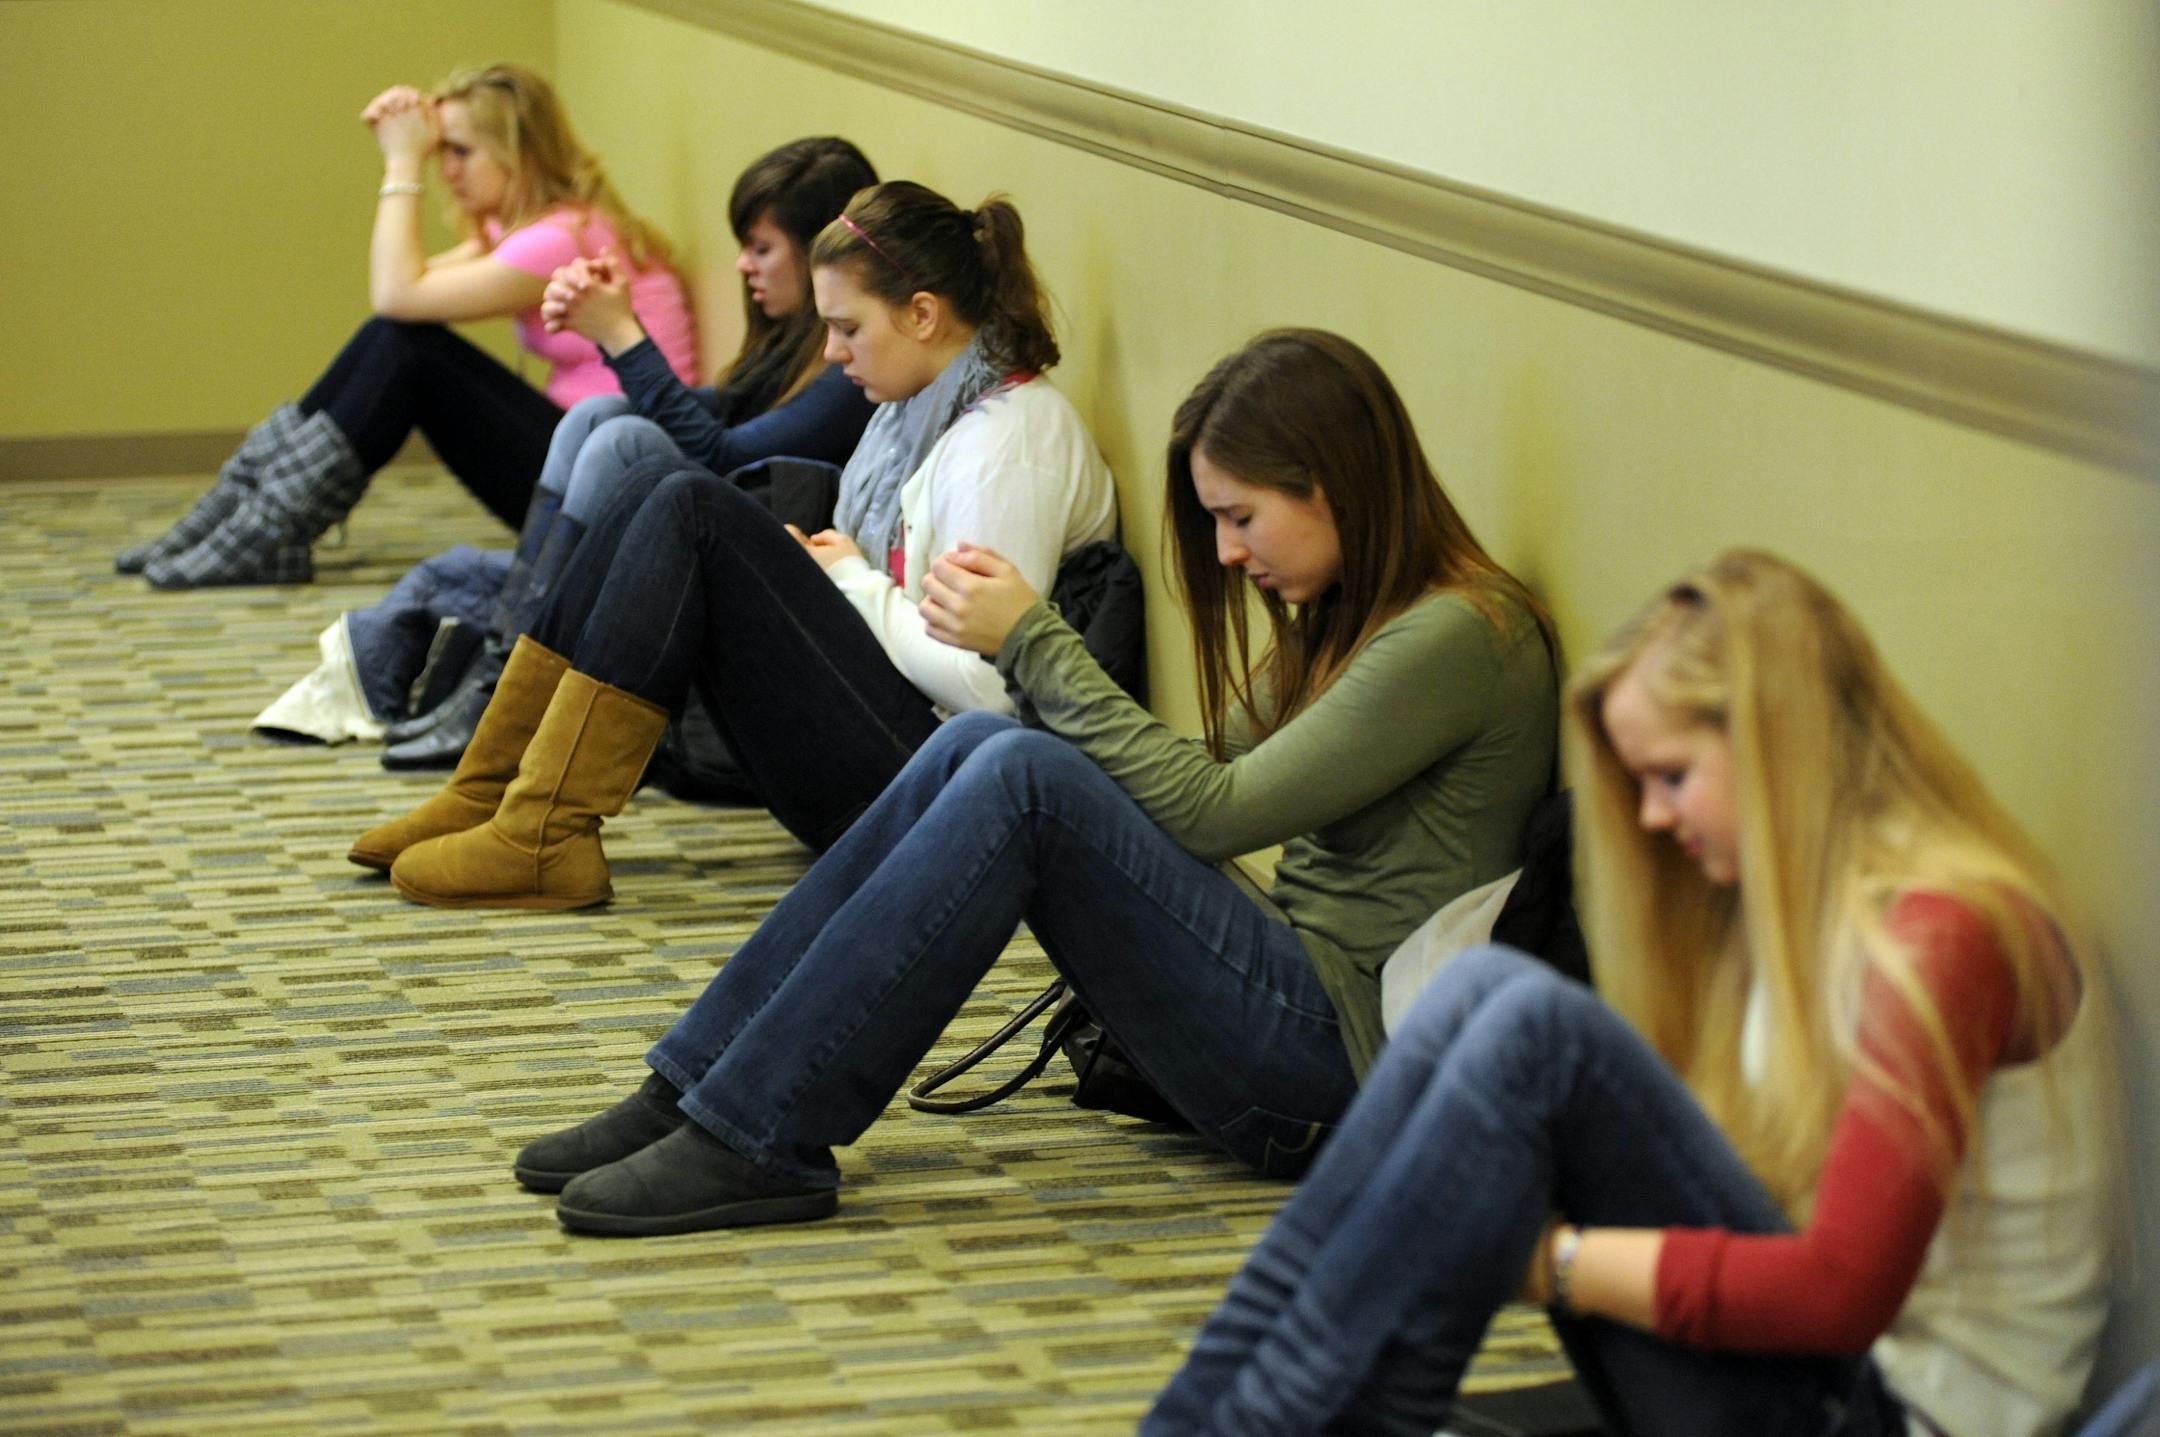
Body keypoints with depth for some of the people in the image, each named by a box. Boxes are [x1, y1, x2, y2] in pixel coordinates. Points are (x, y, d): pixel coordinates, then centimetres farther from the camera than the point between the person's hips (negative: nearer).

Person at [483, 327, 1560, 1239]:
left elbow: (1209, 813, -16)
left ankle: (757, 1142, -22)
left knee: (1021, 778, -23)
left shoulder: (1455, 636, -13)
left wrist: (1035, 644, -12)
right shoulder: (1337, 618, 17)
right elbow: (1183, 785, 14)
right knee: (978, 747, -6)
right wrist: (1025, 647, 1)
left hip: (1346, 1053, -9)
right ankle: (698, 1090, -9)